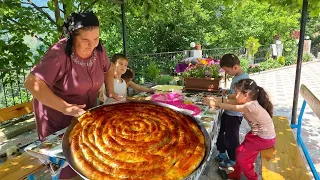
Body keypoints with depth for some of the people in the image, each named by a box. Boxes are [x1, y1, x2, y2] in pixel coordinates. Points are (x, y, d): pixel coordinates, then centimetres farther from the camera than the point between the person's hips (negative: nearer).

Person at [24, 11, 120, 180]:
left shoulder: (99, 50, -8)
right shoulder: (59, 54, -27)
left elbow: (108, 69, 12)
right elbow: (32, 83, -31)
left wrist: (110, 91, -2)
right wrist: (65, 107, -38)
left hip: (86, 112, 5)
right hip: (57, 117, -5)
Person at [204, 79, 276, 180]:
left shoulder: (251, 106, -33)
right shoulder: (250, 102, -6)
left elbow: (231, 108, -24)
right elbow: (233, 102, -4)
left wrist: (215, 103, -14)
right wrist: (217, 101, -15)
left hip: (265, 139, -8)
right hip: (257, 134, 8)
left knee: (242, 158, -2)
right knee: (239, 151, 12)